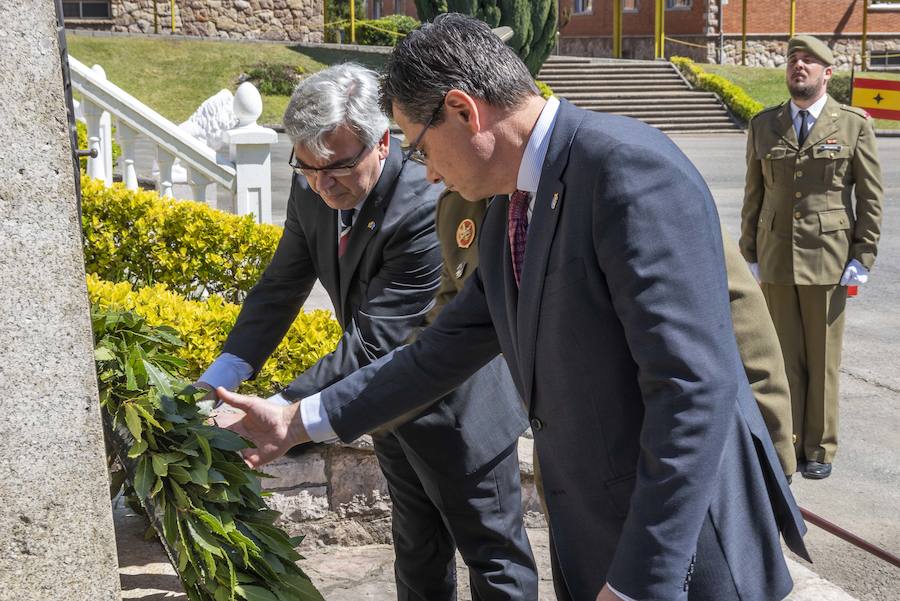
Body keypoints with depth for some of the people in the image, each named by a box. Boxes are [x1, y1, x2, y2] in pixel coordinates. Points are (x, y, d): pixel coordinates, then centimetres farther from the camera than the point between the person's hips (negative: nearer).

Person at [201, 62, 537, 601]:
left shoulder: (429, 207, -35)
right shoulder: (313, 190, -12)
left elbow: (373, 344, -36)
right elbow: (281, 289, -3)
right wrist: (217, 382, -14)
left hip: (458, 409, -7)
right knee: (418, 552, 25)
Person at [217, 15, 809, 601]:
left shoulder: (631, 166, -20)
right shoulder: (507, 217, 9)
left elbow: (694, 387, -25)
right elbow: (444, 352, 18)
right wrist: (299, 421, 19)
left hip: (680, 549, -8)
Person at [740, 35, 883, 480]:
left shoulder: (854, 125, 0)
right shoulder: (763, 125, 8)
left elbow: (871, 196, 0)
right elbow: (754, 194, 10)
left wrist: (863, 257, -5)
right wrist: (749, 253, 7)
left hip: (828, 259, -2)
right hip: (776, 259, 2)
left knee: (823, 359, 5)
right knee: (783, 358, 6)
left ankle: (819, 449, 17)